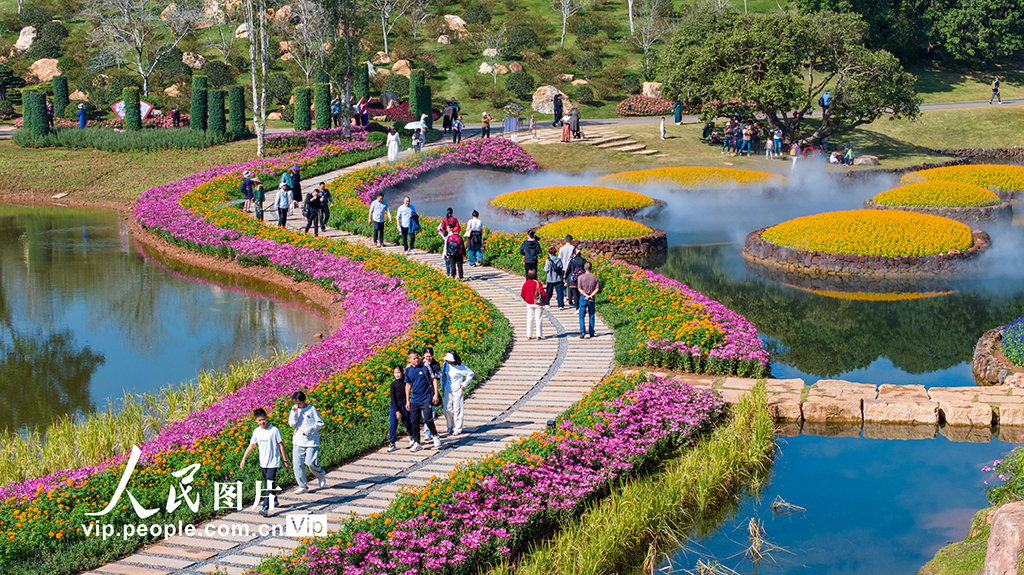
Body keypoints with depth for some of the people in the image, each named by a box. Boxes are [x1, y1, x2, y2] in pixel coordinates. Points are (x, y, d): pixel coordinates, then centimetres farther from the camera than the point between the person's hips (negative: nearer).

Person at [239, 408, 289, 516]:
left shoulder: (274, 430, -10)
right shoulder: (256, 432, 3)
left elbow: (281, 445, -3)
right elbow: (251, 446, 7)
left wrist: (285, 460, 0)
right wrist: (243, 459, -1)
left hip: (273, 462, -5)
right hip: (263, 463, 6)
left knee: (270, 485, -13)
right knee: (267, 485, 15)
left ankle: (265, 507, -19)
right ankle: (274, 502, 34)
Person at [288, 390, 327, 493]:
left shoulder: (312, 409, -6)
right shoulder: (295, 410, 6)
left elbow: (320, 423, -4)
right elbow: (292, 424, -2)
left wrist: (308, 431, -13)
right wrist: (294, 413, -14)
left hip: (311, 441, -4)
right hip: (298, 441, 5)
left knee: (310, 462, -11)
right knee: (297, 464, 0)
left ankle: (321, 475, 21)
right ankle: (302, 486, 11)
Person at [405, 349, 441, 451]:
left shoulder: (425, 366, -6)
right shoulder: (408, 369, 4)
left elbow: (434, 380, 0)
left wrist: (436, 394, -8)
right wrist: (407, 401, 14)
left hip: (426, 399, -4)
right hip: (414, 400, 4)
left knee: (428, 420, -11)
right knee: (414, 422, 3)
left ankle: (435, 436, 15)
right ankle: (416, 443, 14)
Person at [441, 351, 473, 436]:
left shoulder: (460, 366, -12)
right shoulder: (446, 364, 1)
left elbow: (470, 374, 0)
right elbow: (442, 374, 19)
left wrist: (464, 384, -2)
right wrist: (442, 385, 13)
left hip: (457, 391, -4)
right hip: (448, 391, 4)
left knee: (457, 410, -1)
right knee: (446, 409, 0)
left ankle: (457, 429, 8)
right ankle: (450, 427, 18)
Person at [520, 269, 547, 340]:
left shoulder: (525, 284, -4)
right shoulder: (538, 283, -14)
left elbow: (522, 294, 1)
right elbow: (542, 293, -14)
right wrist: (545, 300, 2)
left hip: (529, 304, 3)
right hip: (538, 304, -3)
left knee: (529, 320, 10)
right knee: (538, 319, 3)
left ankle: (529, 335, 11)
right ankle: (539, 335, 2)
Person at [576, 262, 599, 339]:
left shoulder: (581, 277, -6)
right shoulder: (595, 277, -1)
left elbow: (580, 289, -12)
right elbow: (597, 289, -7)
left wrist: (586, 296, -12)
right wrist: (590, 296, -10)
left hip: (583, 298, -2)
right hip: (592, 298, 2)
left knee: (582, 316, 2)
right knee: (591, 315, 12)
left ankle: (582, 331, -14)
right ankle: (591, 333, 15)